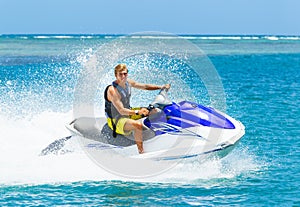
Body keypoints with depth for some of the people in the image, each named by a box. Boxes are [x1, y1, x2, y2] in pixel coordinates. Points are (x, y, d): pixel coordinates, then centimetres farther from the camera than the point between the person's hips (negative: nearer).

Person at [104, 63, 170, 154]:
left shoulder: (128, 82, 0)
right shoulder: (112, 90, -25)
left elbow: (144, 86, 13)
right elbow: (122, 111, -31)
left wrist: (161, 87, 7)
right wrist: (137, 112, -43)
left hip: (129, 112, 9)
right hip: (117, 120, -9)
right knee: (138, 125, -38)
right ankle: (141, 151, -33)